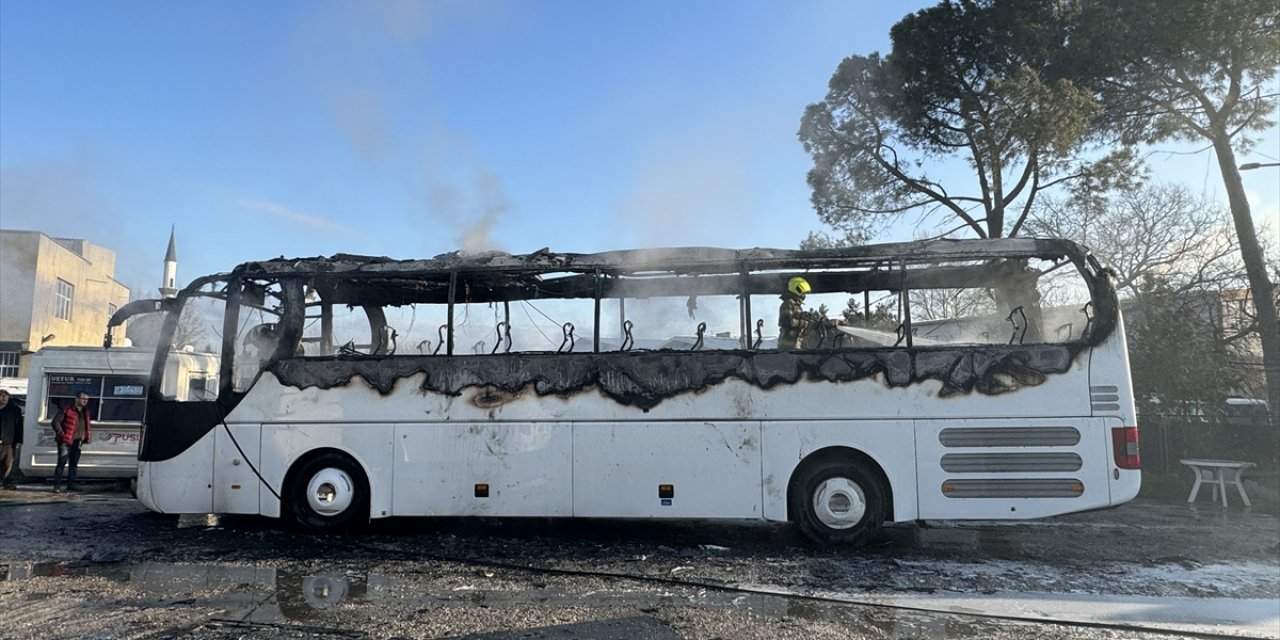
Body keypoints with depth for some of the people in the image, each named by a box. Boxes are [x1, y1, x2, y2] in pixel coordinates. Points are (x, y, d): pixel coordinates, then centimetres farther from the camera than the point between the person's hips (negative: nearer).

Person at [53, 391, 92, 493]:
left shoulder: (86, 412, 13)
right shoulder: (66, 410, -8)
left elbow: (88, 425, 25)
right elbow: (56, 422, -10)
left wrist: (89, 436, 11)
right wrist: (61, 434, -15)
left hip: (77, 442, 7)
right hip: (66, 442, -7)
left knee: (74, 463, 12)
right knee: (62, 463, -8)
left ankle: (71, 484, 20)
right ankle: (57, 485, -4)